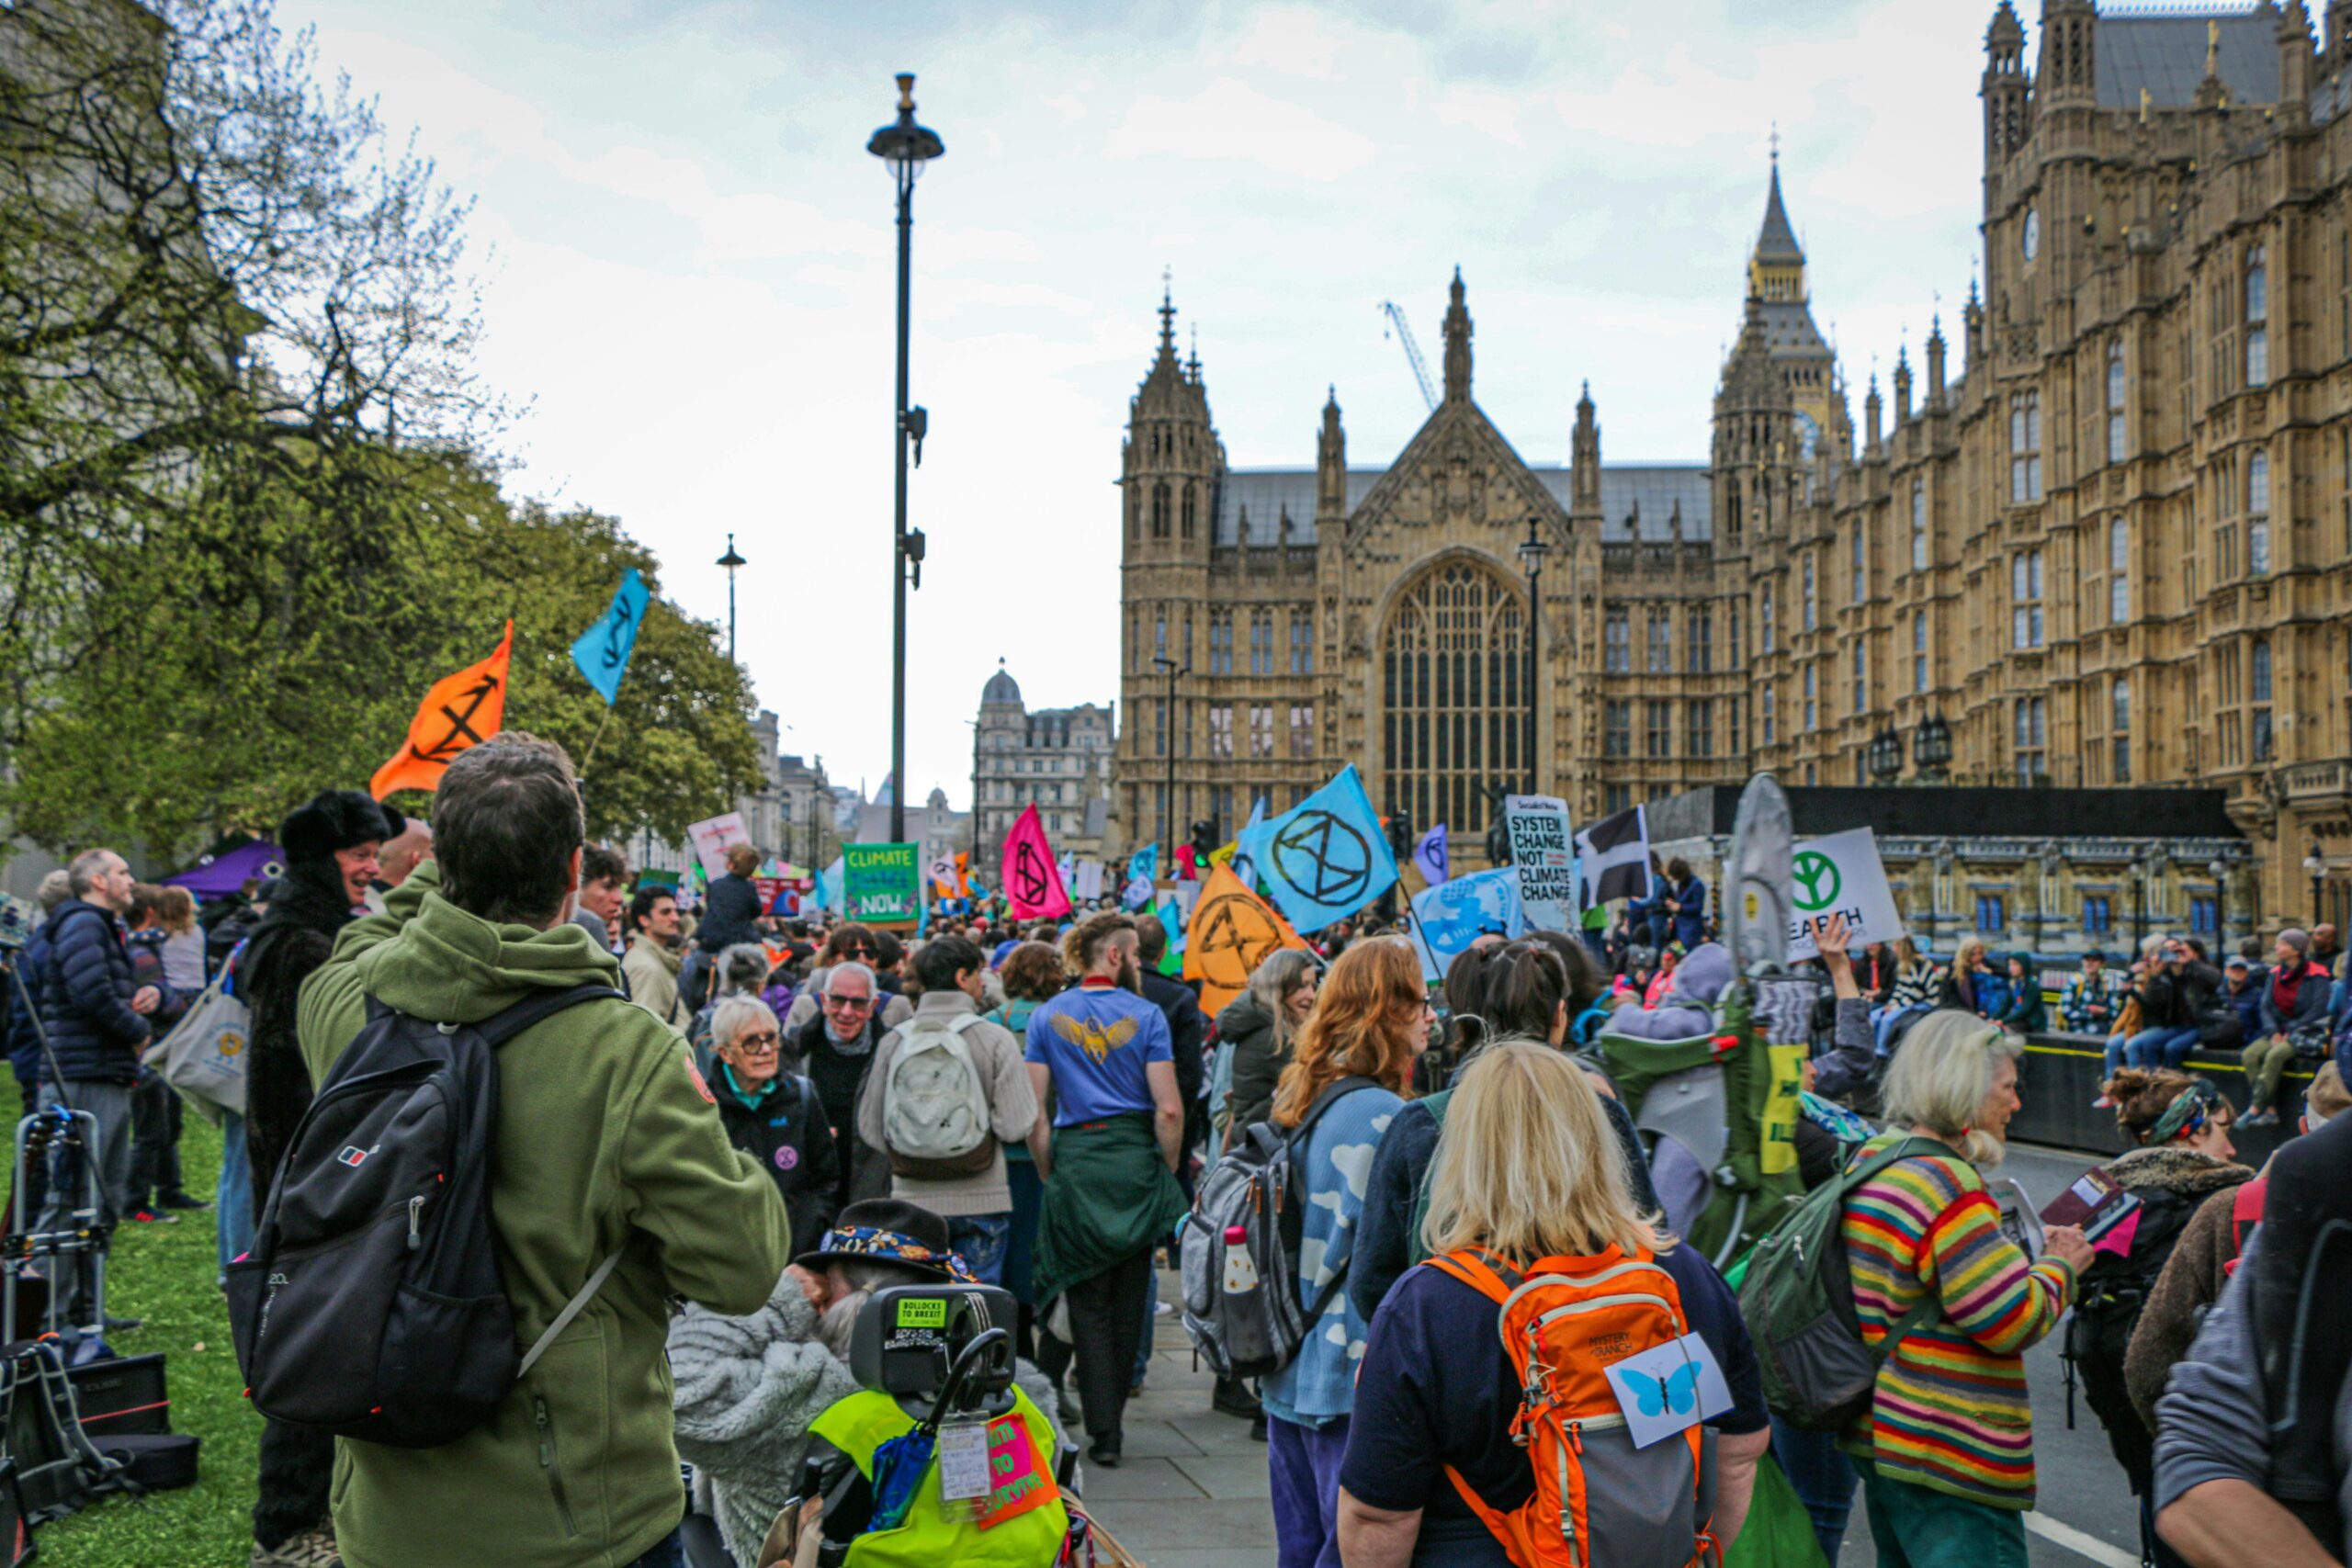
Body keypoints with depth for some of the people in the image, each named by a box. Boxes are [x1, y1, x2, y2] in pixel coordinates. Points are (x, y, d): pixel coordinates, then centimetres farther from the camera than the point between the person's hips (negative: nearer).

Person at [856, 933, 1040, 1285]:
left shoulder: (892, 1042, 0)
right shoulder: (995, 1039, -8)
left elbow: (869, 1127, 4)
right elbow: (1017, 1126, -12)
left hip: (912, 1201, 3)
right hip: (980, 1201, -3)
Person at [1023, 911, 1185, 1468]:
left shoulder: (1047, 1017, 2)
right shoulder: (1146, 1015, -3)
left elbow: (1032, 1109, -2)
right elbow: (1168, 1108, -8)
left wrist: (1049, 1172, 7)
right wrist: (1167, 1170, 4)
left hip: (1075, 1157, 1)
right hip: (1136, 1157, 0)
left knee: (1088, 1302, 6)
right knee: (1128, 1301, 12)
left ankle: (1102, 1432, 0)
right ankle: (1108, 1423, 22)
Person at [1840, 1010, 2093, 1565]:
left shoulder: (1873, 1158, 9)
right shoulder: (1947, 1186, -22)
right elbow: (2015, 1321, -20)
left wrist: (2030, 1255, 15)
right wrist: (2059, 1266, -4)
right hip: (1952, 1458, -10)